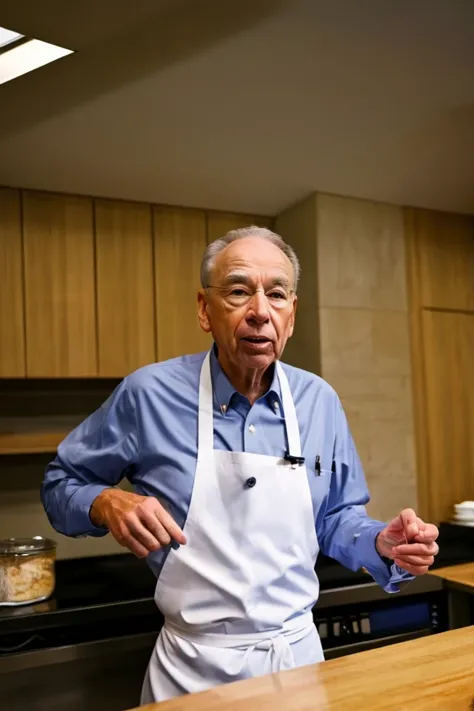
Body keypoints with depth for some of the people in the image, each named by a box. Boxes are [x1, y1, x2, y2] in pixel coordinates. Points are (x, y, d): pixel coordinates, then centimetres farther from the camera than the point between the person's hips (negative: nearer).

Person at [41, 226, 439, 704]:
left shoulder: (320, 402, -3)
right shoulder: (148, 393, -13)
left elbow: (335, 518, 9)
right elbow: (61, 484, 0)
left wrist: (383, 545, -12)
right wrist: (108, 504, -20)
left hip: (297, 650, 3)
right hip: (191, 664, -3)